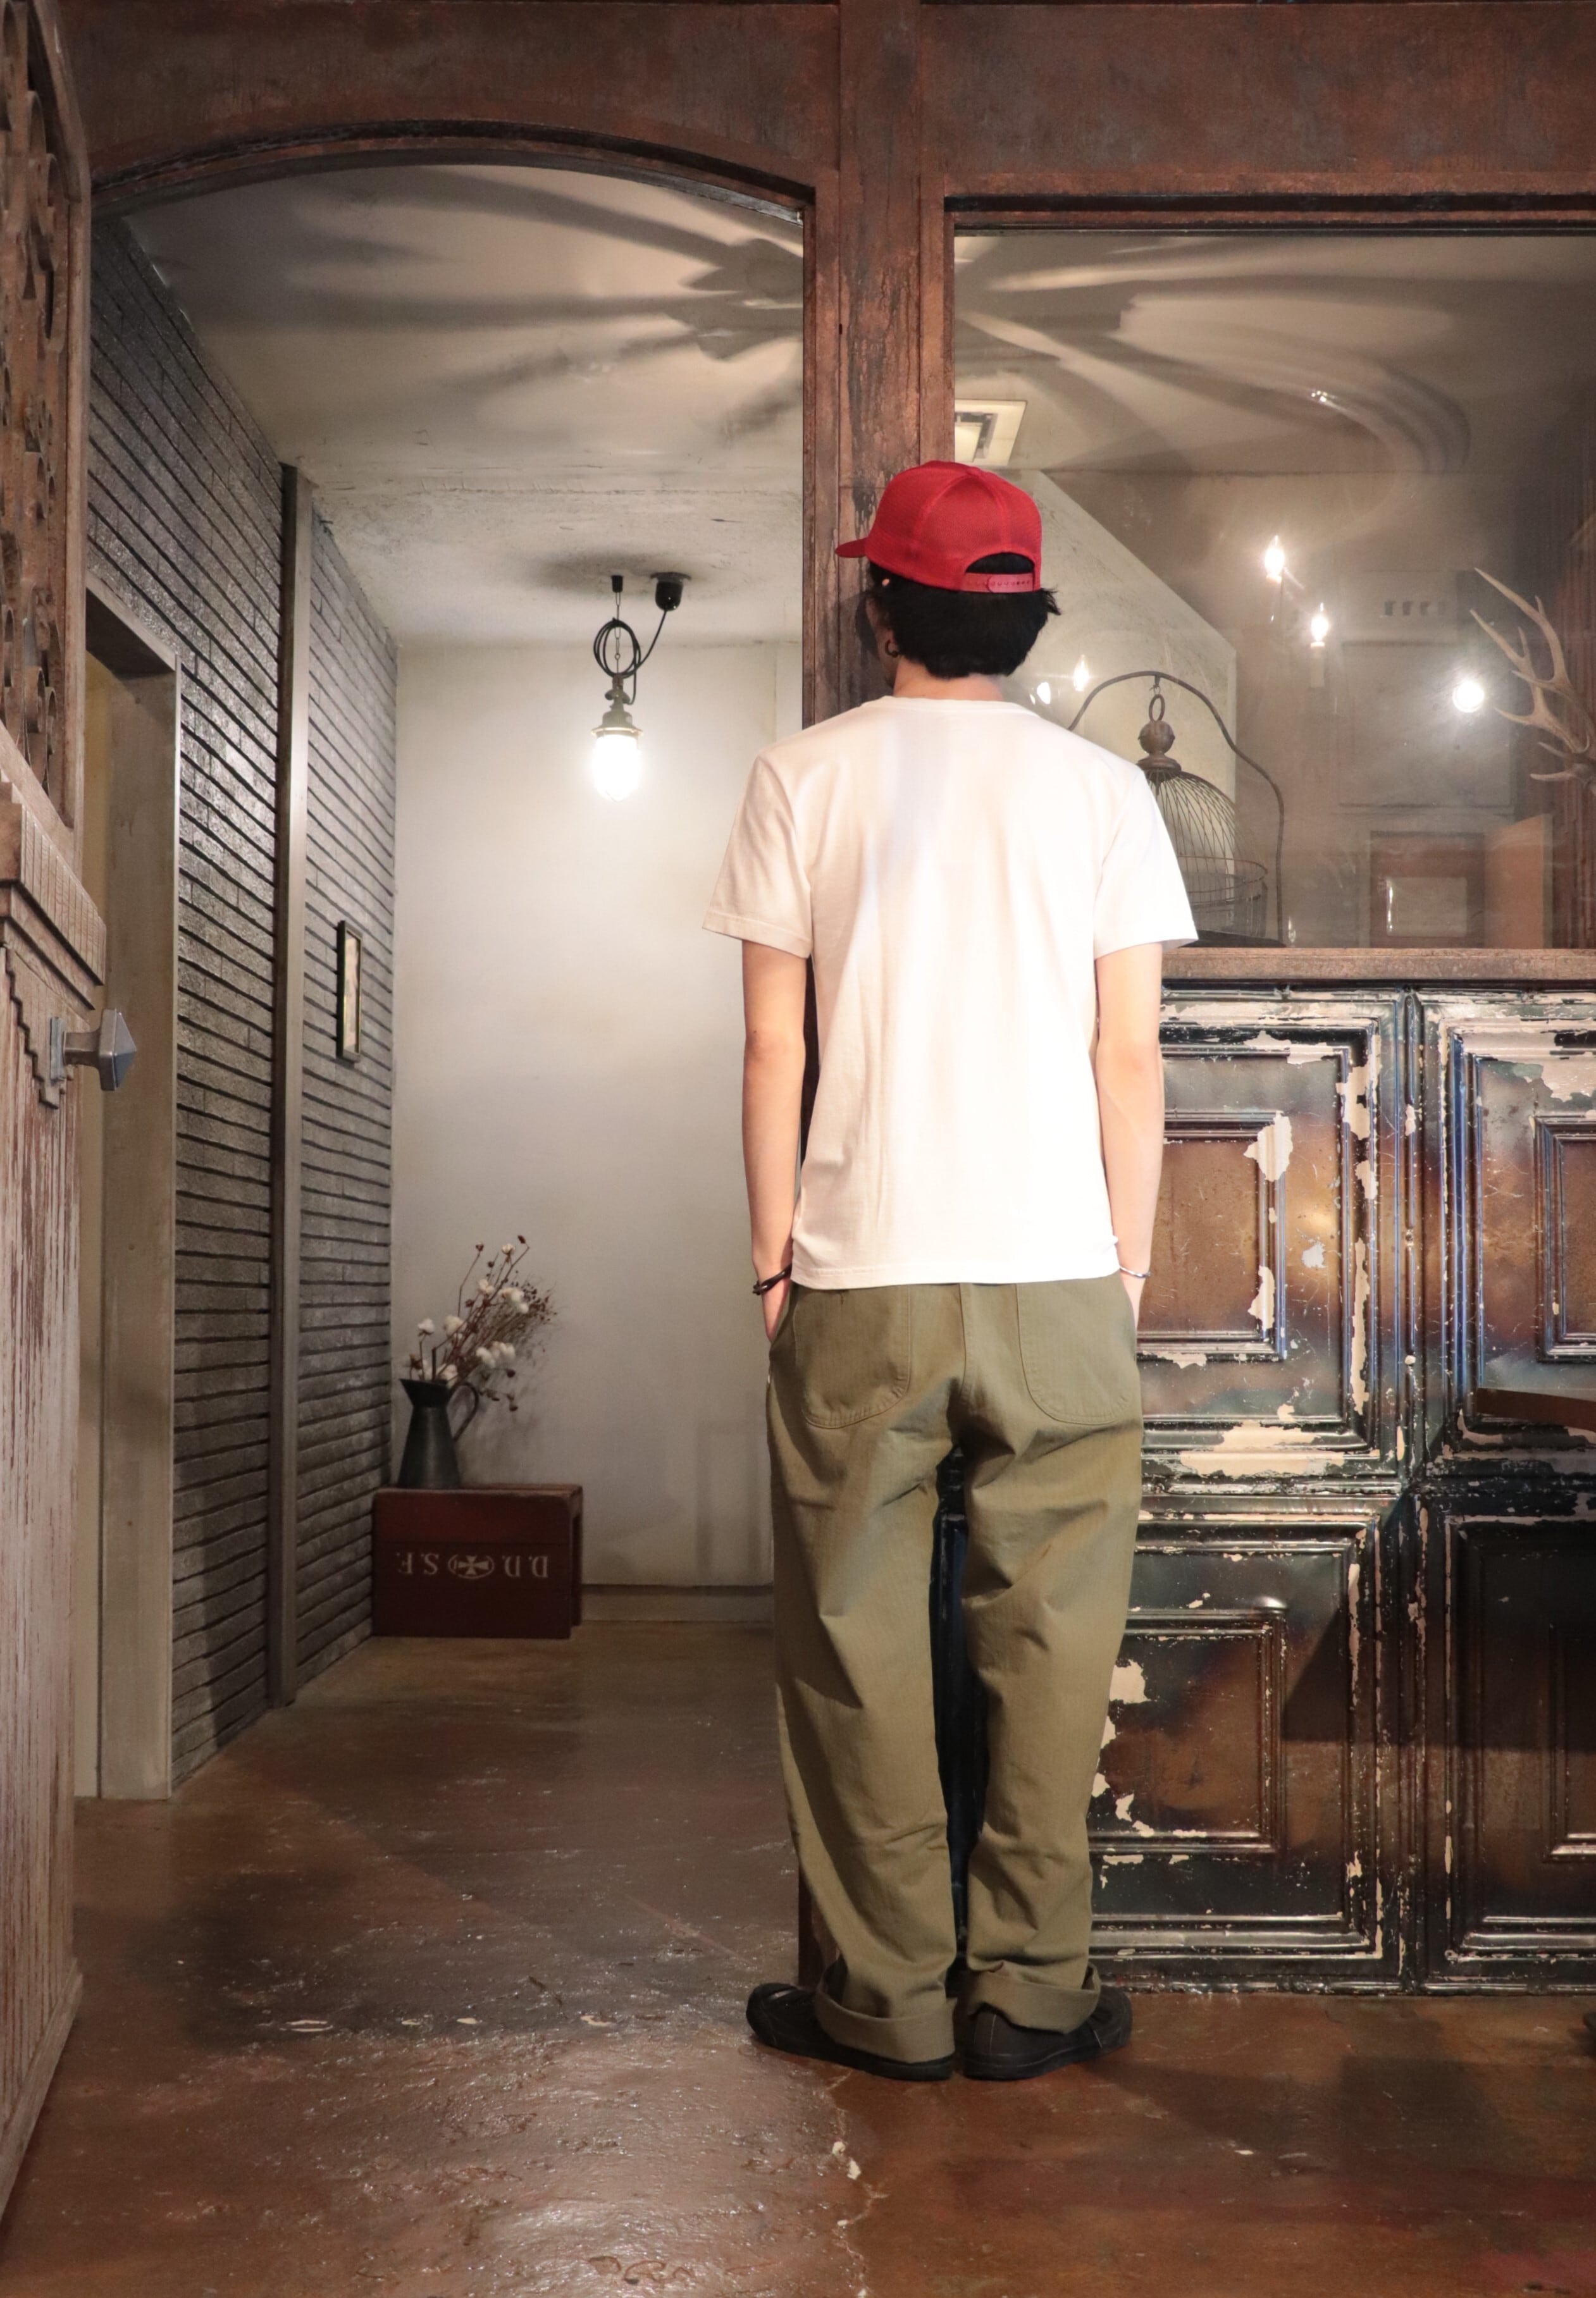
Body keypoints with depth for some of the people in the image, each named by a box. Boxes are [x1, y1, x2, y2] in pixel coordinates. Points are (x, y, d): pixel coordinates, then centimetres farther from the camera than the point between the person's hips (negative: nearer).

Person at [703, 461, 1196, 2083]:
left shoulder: (806, 777, 2)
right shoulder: (1100, 789, 4)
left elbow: (775, 1051, 0)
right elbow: (1131, 1058, 2)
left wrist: (772, 1253, 7)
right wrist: (1129, 1266, 9)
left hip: (860, 1276, -1)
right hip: (1057, 1274, 1)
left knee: (856, 1637, 8)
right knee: (1049, 1635, 9)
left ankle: (891, 1997, 13)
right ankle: (1031, 1989, 14)